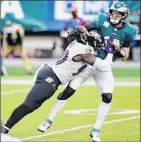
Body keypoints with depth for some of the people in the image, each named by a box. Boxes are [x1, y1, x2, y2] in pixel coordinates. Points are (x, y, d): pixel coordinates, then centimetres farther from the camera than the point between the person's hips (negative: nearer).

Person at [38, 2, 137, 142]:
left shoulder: (128, 32, -4)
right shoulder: (103, 21, -8)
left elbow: (124, 57, 2)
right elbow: (80, 28, -8)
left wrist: (118, 49, -18)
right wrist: (82, 30, -31)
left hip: (104, 67, 1)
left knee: (107, 97, -15)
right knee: (68, 91, -3)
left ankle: (96, 130, 0)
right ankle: (49, 120, 9)